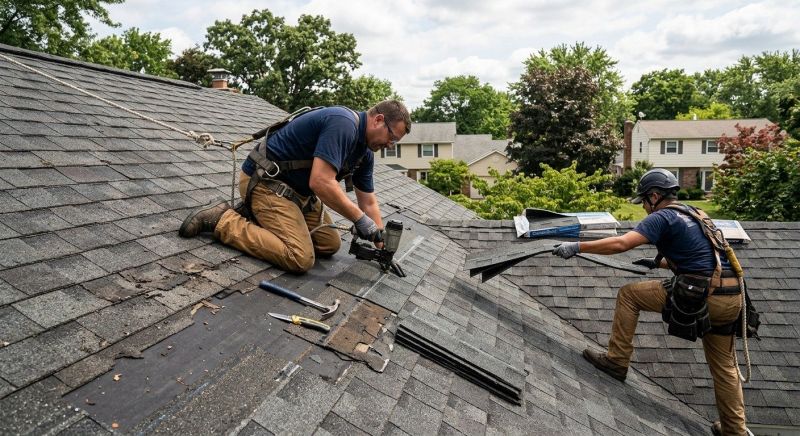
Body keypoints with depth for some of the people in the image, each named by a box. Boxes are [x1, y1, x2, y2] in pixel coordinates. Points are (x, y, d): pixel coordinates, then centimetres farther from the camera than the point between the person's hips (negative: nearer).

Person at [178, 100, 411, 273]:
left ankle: (258, 217, 10)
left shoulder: (365, 152, 7)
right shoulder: (342, 124, -23)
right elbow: (321, 182, -31)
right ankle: (222, 219, -10)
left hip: (296, 188, 10)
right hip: (266, 181, -10)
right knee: (301, 258, -20)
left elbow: (368, 202, 13)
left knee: (331, 244, 7)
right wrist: (359, 219, -21)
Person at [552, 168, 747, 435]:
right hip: (731, 298, 9)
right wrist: (657, 264, 37)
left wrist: (577, 247, -14)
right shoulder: (693, 216, 22)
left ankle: (617, 361, 9)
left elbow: (621, 244, -18)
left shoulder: (663, 217, -5)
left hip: (700, 294, -9)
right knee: (724, 366, 21)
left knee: (629, 293, 6)